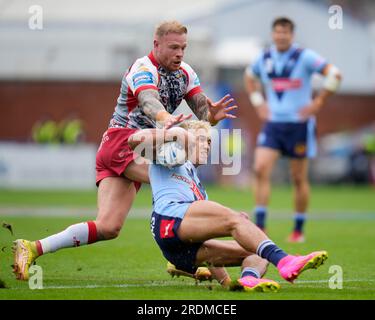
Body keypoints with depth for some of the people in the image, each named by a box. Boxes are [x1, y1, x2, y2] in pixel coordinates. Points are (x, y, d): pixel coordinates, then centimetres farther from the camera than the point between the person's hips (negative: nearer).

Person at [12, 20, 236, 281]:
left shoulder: (185, 73, 11)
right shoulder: (144, 69, -14)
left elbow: (202, 112, 2)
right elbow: (148, 101, -35)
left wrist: (212, 115, -22)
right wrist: (165, 118, -57)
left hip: (138, 150, 8)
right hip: (122, 141, -8)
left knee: (107, 228, -2)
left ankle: (32, 249, 0)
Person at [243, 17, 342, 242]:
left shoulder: (305, 57, -8)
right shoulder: (265, 58, 6)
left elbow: (334, 74, -11)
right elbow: (249, 76, 27)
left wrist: (318, 102, -12)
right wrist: (257, 102, 14)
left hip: (299, 125, -3)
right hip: (273, 124, 4)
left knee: (299, 179, 4)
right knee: (261, 169, -14)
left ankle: (299, 230, 17)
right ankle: (260, 227, -13)